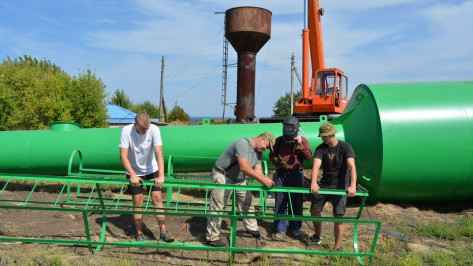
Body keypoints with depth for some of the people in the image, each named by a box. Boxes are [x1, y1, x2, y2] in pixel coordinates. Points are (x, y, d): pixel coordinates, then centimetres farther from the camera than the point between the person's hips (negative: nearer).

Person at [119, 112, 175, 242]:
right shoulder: (126, 130, -21)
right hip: (134, 171, -1)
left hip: (151, 169, 1)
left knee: (157, 198, -4)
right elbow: (123, 156, -23)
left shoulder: (154, 129, -21)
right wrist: (132, 175, -34)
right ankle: (139, 234, 14)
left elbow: (159, 153, -27)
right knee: (137, 201, 1)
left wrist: (161, 176, -37)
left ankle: (163, 232, 2)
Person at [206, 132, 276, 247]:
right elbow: (243, 167, -37)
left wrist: (266, 182, -25)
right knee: (217, 207, -6)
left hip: (239, 179, 9)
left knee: (247, 201, 16)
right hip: (223, 177, -9)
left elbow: (258, 171, -5)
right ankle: (212, 238, 3)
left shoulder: (258, 152, 4)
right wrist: (263, 180, -39)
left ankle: (252, 228, 35)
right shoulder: (243, 144, -27)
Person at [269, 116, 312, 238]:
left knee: (297, 202, 6)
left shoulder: (302, 140, 4)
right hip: (281, 173, 1)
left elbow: (308, 156, -4)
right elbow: (272, 155, 14)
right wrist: (277, 161, -7)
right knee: (280, 202, 1)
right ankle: (280, 229, 10)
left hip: (296, 174, -1)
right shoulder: (279, 140, 8)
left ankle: (295, 227, 22)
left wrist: (300, 145, -17)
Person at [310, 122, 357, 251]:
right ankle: (318, 236, 34)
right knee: (314, 209, 9)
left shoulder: (345, 147, -13)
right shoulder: (321, 148, -6)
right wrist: (313, 182, -39)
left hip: (340, 185, -4)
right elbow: (316, 165, -22)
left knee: (339, 215, -10)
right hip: (324, 183, 4)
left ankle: (337, 247, 3)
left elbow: (351, 166, -25)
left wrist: (352, 186, -40)